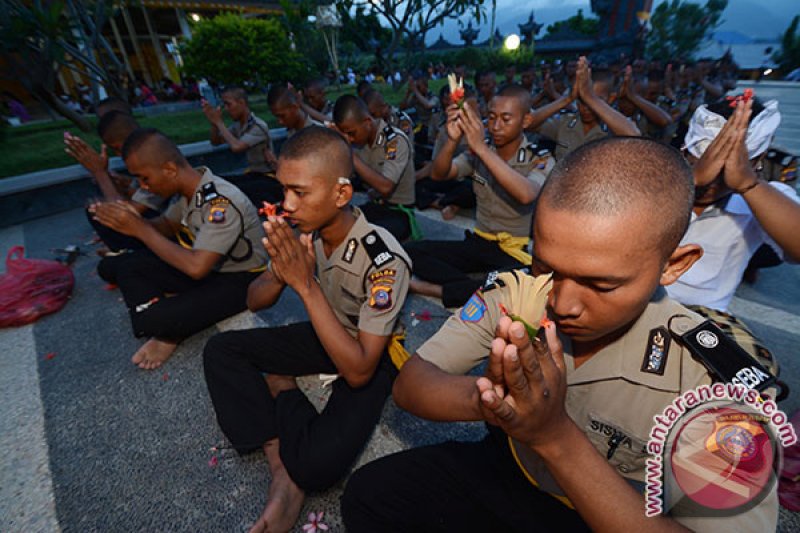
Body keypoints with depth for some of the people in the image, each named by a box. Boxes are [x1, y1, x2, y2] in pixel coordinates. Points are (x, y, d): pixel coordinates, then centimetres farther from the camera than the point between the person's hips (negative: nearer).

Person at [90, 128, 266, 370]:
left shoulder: (222, 202, -30)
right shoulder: (187, 188, -5)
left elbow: (196, 267, -34)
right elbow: (169, 225, 14)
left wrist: (141, 230, -24)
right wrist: (134, 221, -8)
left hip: (238, 279, -8)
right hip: (204, 264, 8)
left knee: (151, 319, -28)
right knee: (112, 266, 2)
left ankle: (168, 334, 5)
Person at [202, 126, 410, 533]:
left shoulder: (384, 260, -31)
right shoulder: (304, 230, -14)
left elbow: (358, 372, -31)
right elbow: (255, 301, -1)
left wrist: (307, 285, -34)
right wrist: (279, 275, -25)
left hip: (371, 357, -5)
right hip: (323, 334, 6)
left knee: (317, 464, -26)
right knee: (220, 350, -4)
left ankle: (282, 389, 5)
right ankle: (283, 470, -8)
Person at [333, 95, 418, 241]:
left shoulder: (396, 140, -18)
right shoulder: (361, 138, 2)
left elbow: (385, 187, -30)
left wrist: (351, 156, -27)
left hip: (399, 212, -6)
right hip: (374, 206, 6)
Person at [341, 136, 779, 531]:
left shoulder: (717, 376, -23)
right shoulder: (511, 293, -18)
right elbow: (408, 384, -17)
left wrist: (556, 436, -36)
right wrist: (482, 398, -37)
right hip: (507, 471, 2)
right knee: (369, 493, -11)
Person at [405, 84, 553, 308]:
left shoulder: (541, 160, -8)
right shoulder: (478, 153, 3)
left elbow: (526, 195, -31)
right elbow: (438, 174, -10)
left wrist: (481, 147, -33)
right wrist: (452, 140, -29)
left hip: (518, 252, -3)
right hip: (479, 243, 4)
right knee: (411, 251, -15)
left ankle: (439, 289, -17)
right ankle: (480, 293, -19)